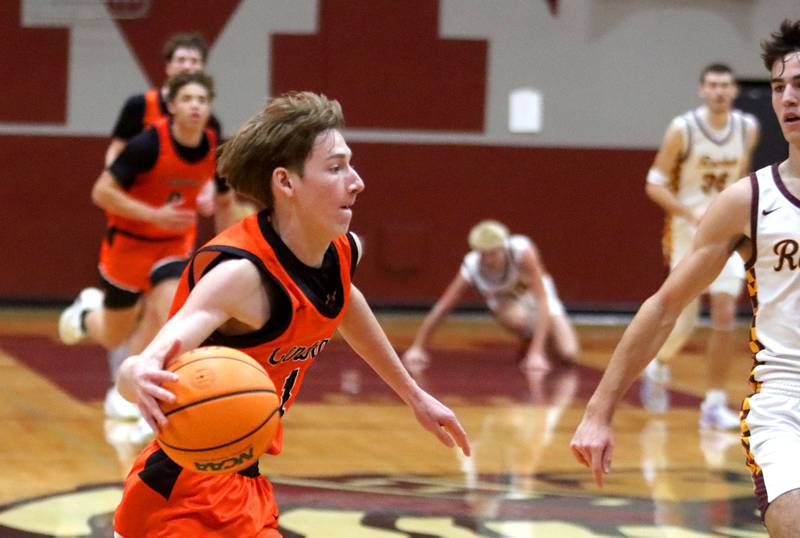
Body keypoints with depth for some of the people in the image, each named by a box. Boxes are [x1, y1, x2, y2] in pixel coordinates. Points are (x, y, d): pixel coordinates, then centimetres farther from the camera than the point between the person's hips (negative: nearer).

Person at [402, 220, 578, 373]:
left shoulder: (522, 251, -36)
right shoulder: (471, 267, -29)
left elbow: (542, 300, -39)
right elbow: (440, 309, -23)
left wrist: (537, 352, -46)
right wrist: (417, 348, -27)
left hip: (535, 298, -1)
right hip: (507, 303, 1)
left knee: (568, 353, -21)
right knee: (516, 317, -37)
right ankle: (528, 337, -2)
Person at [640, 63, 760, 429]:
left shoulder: (748, 128, -2)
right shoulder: (683, 130, -14)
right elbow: (655, 185, -11)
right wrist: (692, 212, -24)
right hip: (688, 232, -3)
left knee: (725, 318, -6)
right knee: (685, 319, 0)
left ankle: (715, 405, 1)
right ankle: (659, 366, 32)